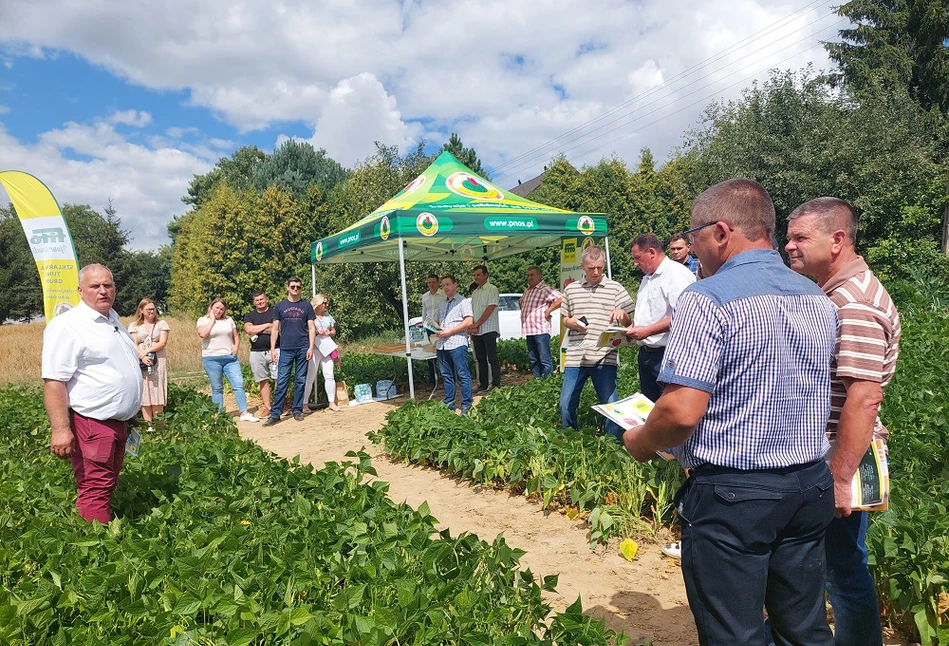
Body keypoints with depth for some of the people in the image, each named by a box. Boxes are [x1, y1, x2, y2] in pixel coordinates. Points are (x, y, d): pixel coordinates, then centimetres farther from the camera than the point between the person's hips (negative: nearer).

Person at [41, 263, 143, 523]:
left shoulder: (113, 319, 13)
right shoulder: (66, 326, -14)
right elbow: (54, 381, -20)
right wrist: (61, 429, -26)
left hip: (117, 422, 9)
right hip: (90, 424, -9)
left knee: (108, 486, 18)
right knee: (95, 491, -4)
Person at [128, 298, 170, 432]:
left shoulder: (161, 324, 9)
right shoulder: (134, 325, 11)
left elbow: (163, 343, 0)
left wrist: (147, 351, -11)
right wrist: (142, 356, -16)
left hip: (158, 362, -1)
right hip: (141, 363, 1)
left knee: (157, 392, -3)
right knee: (144, 394, -1)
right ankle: (148, 425, 1)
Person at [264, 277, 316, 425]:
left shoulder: (306, 306, 8)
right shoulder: (280, 306, 8)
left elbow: (311, 328, 6)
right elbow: (275, 329, 7)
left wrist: (311, 347, -4)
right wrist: (272, 349, 0)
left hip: (303, 349, 0)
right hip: (285, 350, 0)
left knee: (300, 381, 5)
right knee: (282, 382, -2)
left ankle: (297, 410, 15)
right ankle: (275, 414, 0)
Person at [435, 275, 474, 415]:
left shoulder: (463, 301, 0)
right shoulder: (443, 305, 21)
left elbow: (469, 321, -11)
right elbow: (436, 322, 26)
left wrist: (449, 331, -14)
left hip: (457, 343, -7)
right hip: (441, 344, 7)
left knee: (463, 375, -4)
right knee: (446, 376, 10)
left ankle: (466, 405, -1)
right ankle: (449, 404, 17)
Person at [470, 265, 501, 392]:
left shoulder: (492, 289, -5)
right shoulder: (474, 292, 17)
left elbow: (490, 309, -14)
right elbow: (472, 312, 14)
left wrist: (476, 324, -14)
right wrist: (472, 328, -2)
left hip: (489, 330, -7)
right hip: (476, 331, 7)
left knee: (492, 358, -6)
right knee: (481, 359, 9)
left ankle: (496, 385, -3)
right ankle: (483, 385, 15)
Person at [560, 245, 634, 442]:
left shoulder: (615, 288, 3)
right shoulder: (571, 289, 10)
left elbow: (627, 322, 5)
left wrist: (621, 313, -18)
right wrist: (570, 322, -6)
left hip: (605, 358, -2)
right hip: (575, 358, 3)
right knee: (566, 405, 9)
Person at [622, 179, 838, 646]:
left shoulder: (708, 299, -18)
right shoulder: (818, 300, 7)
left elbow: (681, 412, -24)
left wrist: (641, 443, -5)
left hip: (730, 494, -7)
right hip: (810, 486, 8)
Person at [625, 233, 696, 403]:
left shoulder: (677, 274, -12)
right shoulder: (647, 278, 19)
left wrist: (648, 330, -23)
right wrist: (632, 328, 9)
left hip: (666, 354, -9)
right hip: (646, 353, 10)